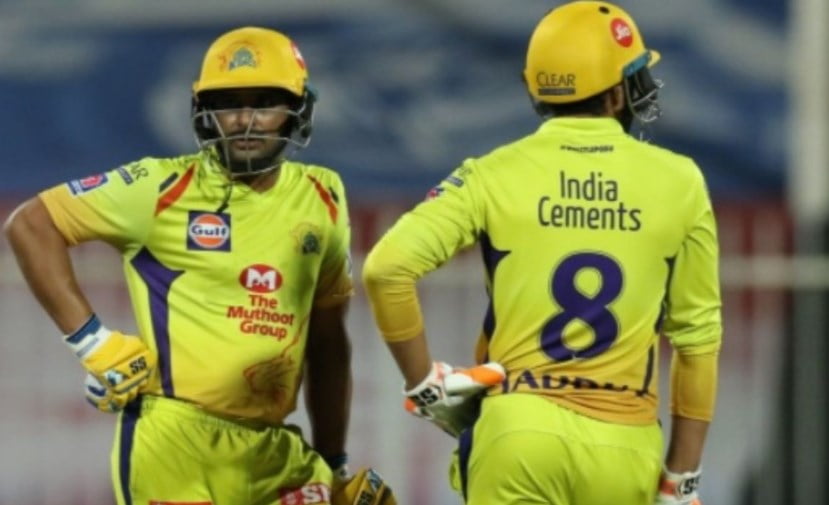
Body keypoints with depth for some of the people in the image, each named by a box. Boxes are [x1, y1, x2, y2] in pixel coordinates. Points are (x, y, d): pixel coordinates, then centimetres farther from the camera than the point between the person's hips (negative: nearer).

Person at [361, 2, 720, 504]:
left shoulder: (496, 175, 1)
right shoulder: (677, 182, 4)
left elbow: (387, 268, -9)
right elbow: (697, 336, 7)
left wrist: (423, 382, 3)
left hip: (520, 429, -1)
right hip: (625, 444, 1)